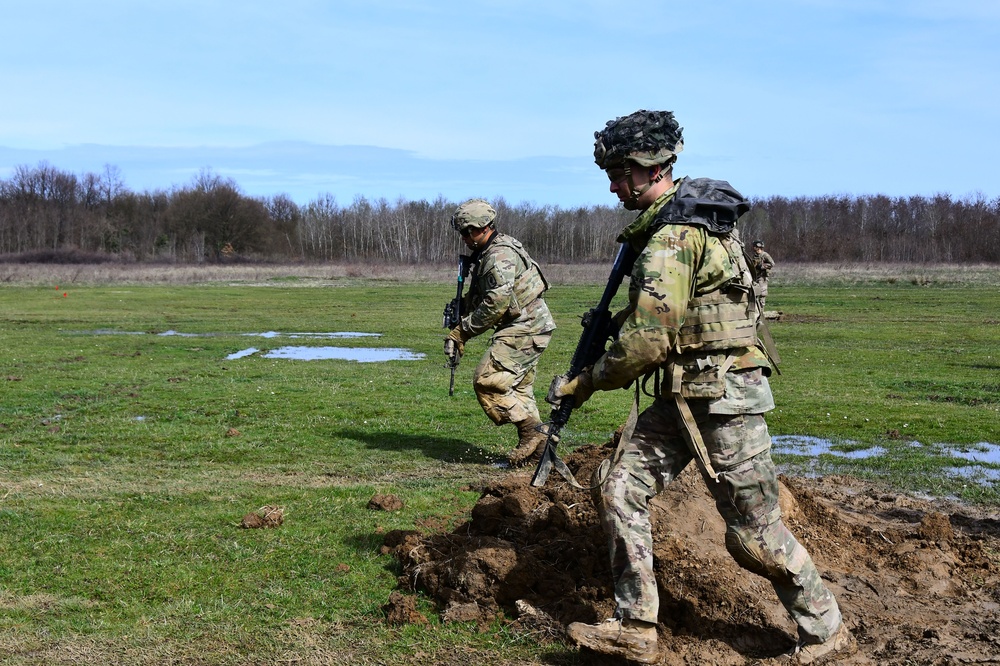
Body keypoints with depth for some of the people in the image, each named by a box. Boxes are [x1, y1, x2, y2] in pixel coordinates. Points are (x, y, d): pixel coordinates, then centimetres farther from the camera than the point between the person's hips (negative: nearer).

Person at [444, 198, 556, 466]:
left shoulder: (500, 256, -18)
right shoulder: (486, 254, 16)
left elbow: (496, 303, -24)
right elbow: (477, 299, 20)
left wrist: (462, 331, -17)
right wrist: (459, 310, 1)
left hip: (525, 329, -11)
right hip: (527, 327, 11)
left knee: (487, 380, -15)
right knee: (518, 388, 14)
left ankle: (531, 431, -11)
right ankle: (536, 444, 18)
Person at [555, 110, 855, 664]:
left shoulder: (670, 240, -21)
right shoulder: (695, 215, 11)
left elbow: (647, 343, -23)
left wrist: (585, 384, -9)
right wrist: (619, 317, 18)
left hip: (722, 394, -10)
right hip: (681, 394, 10)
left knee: (753, 530, 1)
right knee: (620, 489, 3)